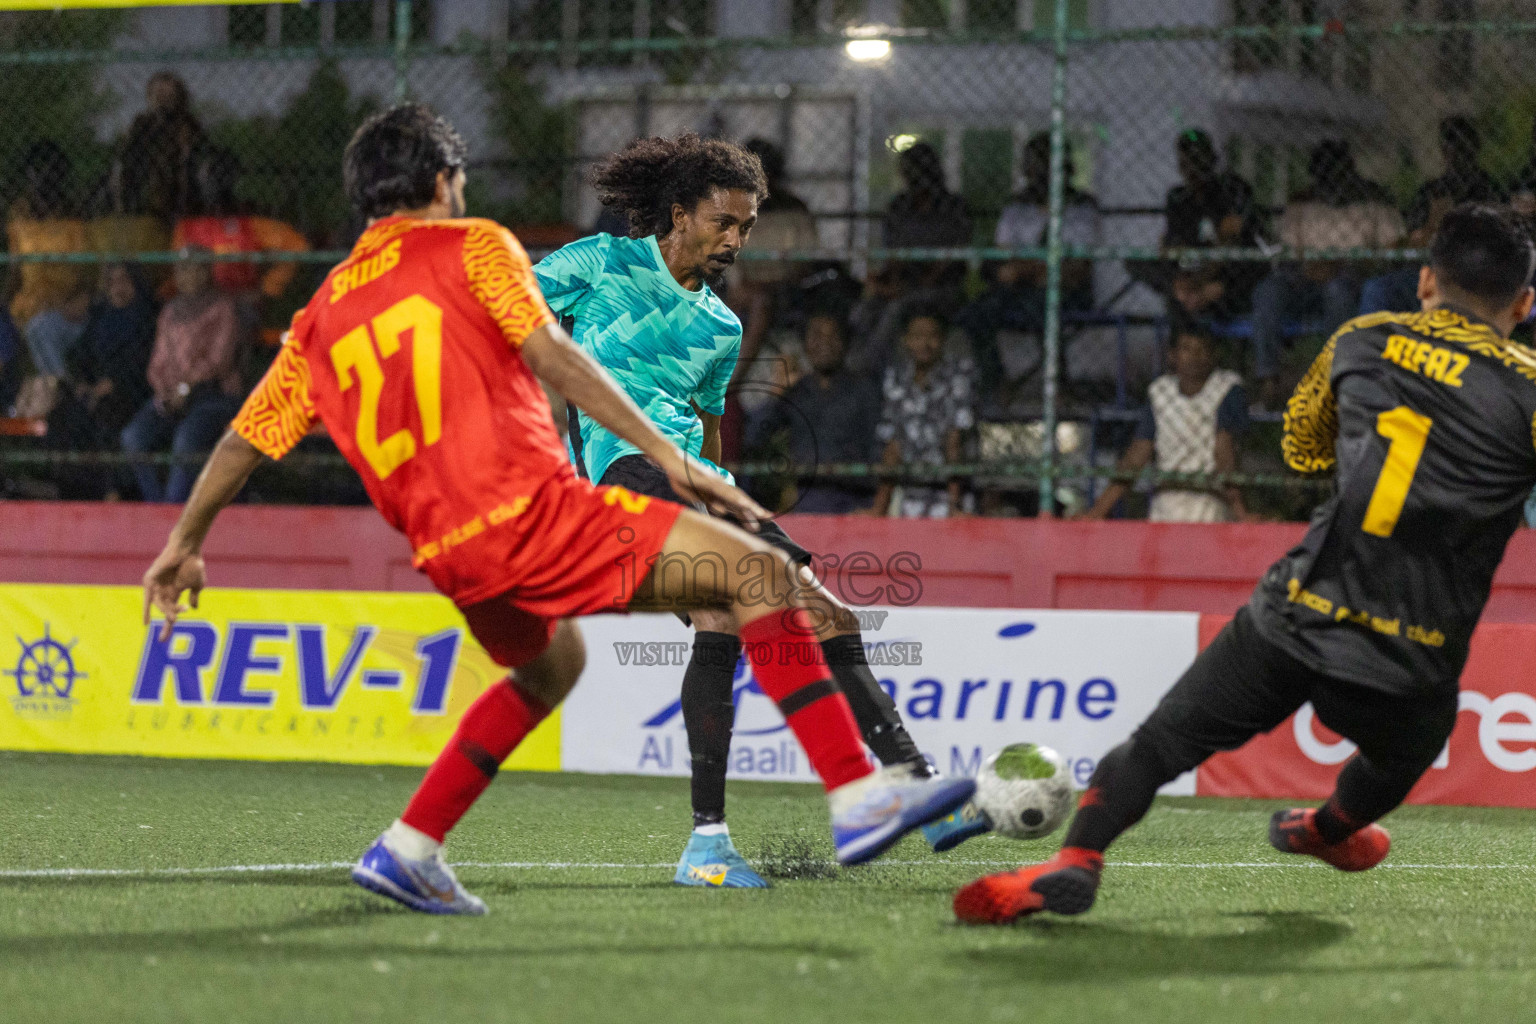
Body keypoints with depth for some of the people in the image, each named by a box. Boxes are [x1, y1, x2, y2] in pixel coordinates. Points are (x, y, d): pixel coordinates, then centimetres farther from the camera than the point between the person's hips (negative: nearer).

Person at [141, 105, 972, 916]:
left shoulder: (321, 318, 21)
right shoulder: (472, 245, 6)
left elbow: (245, 438, 24)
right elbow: (551, 356, -6)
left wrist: (183, 545, 35)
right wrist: (667, 455, -9)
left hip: (450, 558, 7)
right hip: (533, 508, -7)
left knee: (547, 669, 35)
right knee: (760, 574, -5)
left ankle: (405, 851, 26)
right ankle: (858, 797, -19)